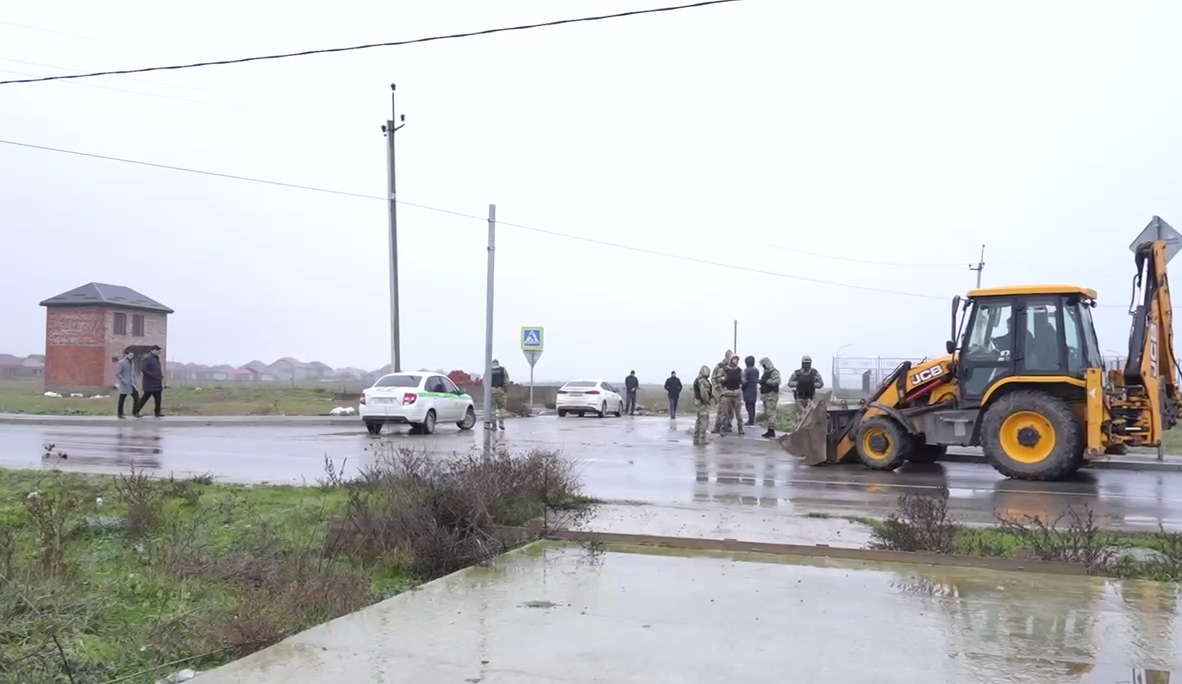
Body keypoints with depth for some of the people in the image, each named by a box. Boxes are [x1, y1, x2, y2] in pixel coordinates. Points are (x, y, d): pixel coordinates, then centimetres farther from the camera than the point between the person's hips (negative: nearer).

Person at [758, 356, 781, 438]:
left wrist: (766, 381, -22)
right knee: (766, 414, 11)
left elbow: (777, 381, -25)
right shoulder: (766, 372, 20)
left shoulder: (774, 372, -11)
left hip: (772, 395, -10)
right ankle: (769, 430, 17)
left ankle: (772, 430, -15)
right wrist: (761, 382, 7)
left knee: (770, 413, -14)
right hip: (766, 395, 10)